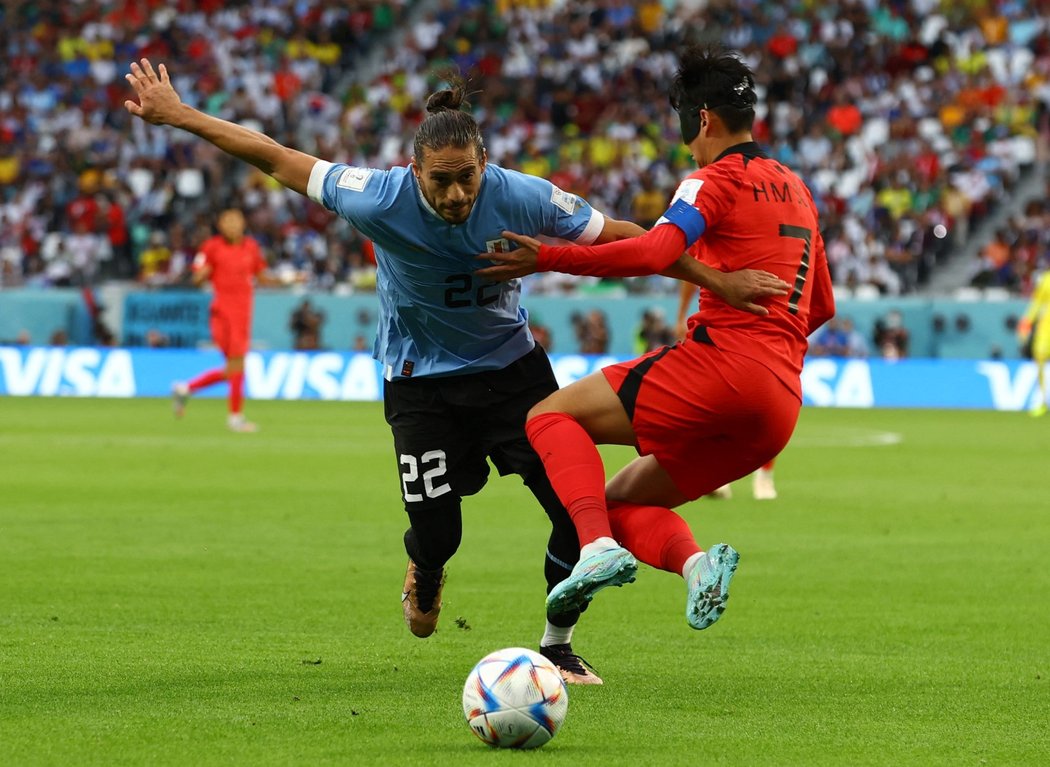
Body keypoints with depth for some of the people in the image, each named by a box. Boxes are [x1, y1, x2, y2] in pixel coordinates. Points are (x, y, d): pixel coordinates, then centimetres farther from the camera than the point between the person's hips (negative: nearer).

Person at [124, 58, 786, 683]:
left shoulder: (522, 198, -24)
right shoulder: (381, 200, -26)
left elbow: (618, 237, -13)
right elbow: (274, 158, -17)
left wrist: (718, 280, -17)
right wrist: (177, 115, -15)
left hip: (512, 366, 1)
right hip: (420, 383, -1)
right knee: (436, 533, -7)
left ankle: (558, 646, 12)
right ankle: (425, 576, 36)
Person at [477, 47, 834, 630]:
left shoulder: (715, 181, -2)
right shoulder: (796, 190, 23)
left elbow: (653, 253, -20)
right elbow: (822, 307, 30)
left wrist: (547, 258, -17)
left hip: (720, 364, -8)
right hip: (781, 406, 8)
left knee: (553, 415, 0)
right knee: (621, 498, 18)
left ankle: (599, 548, -24)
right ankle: (696, 563, -13)